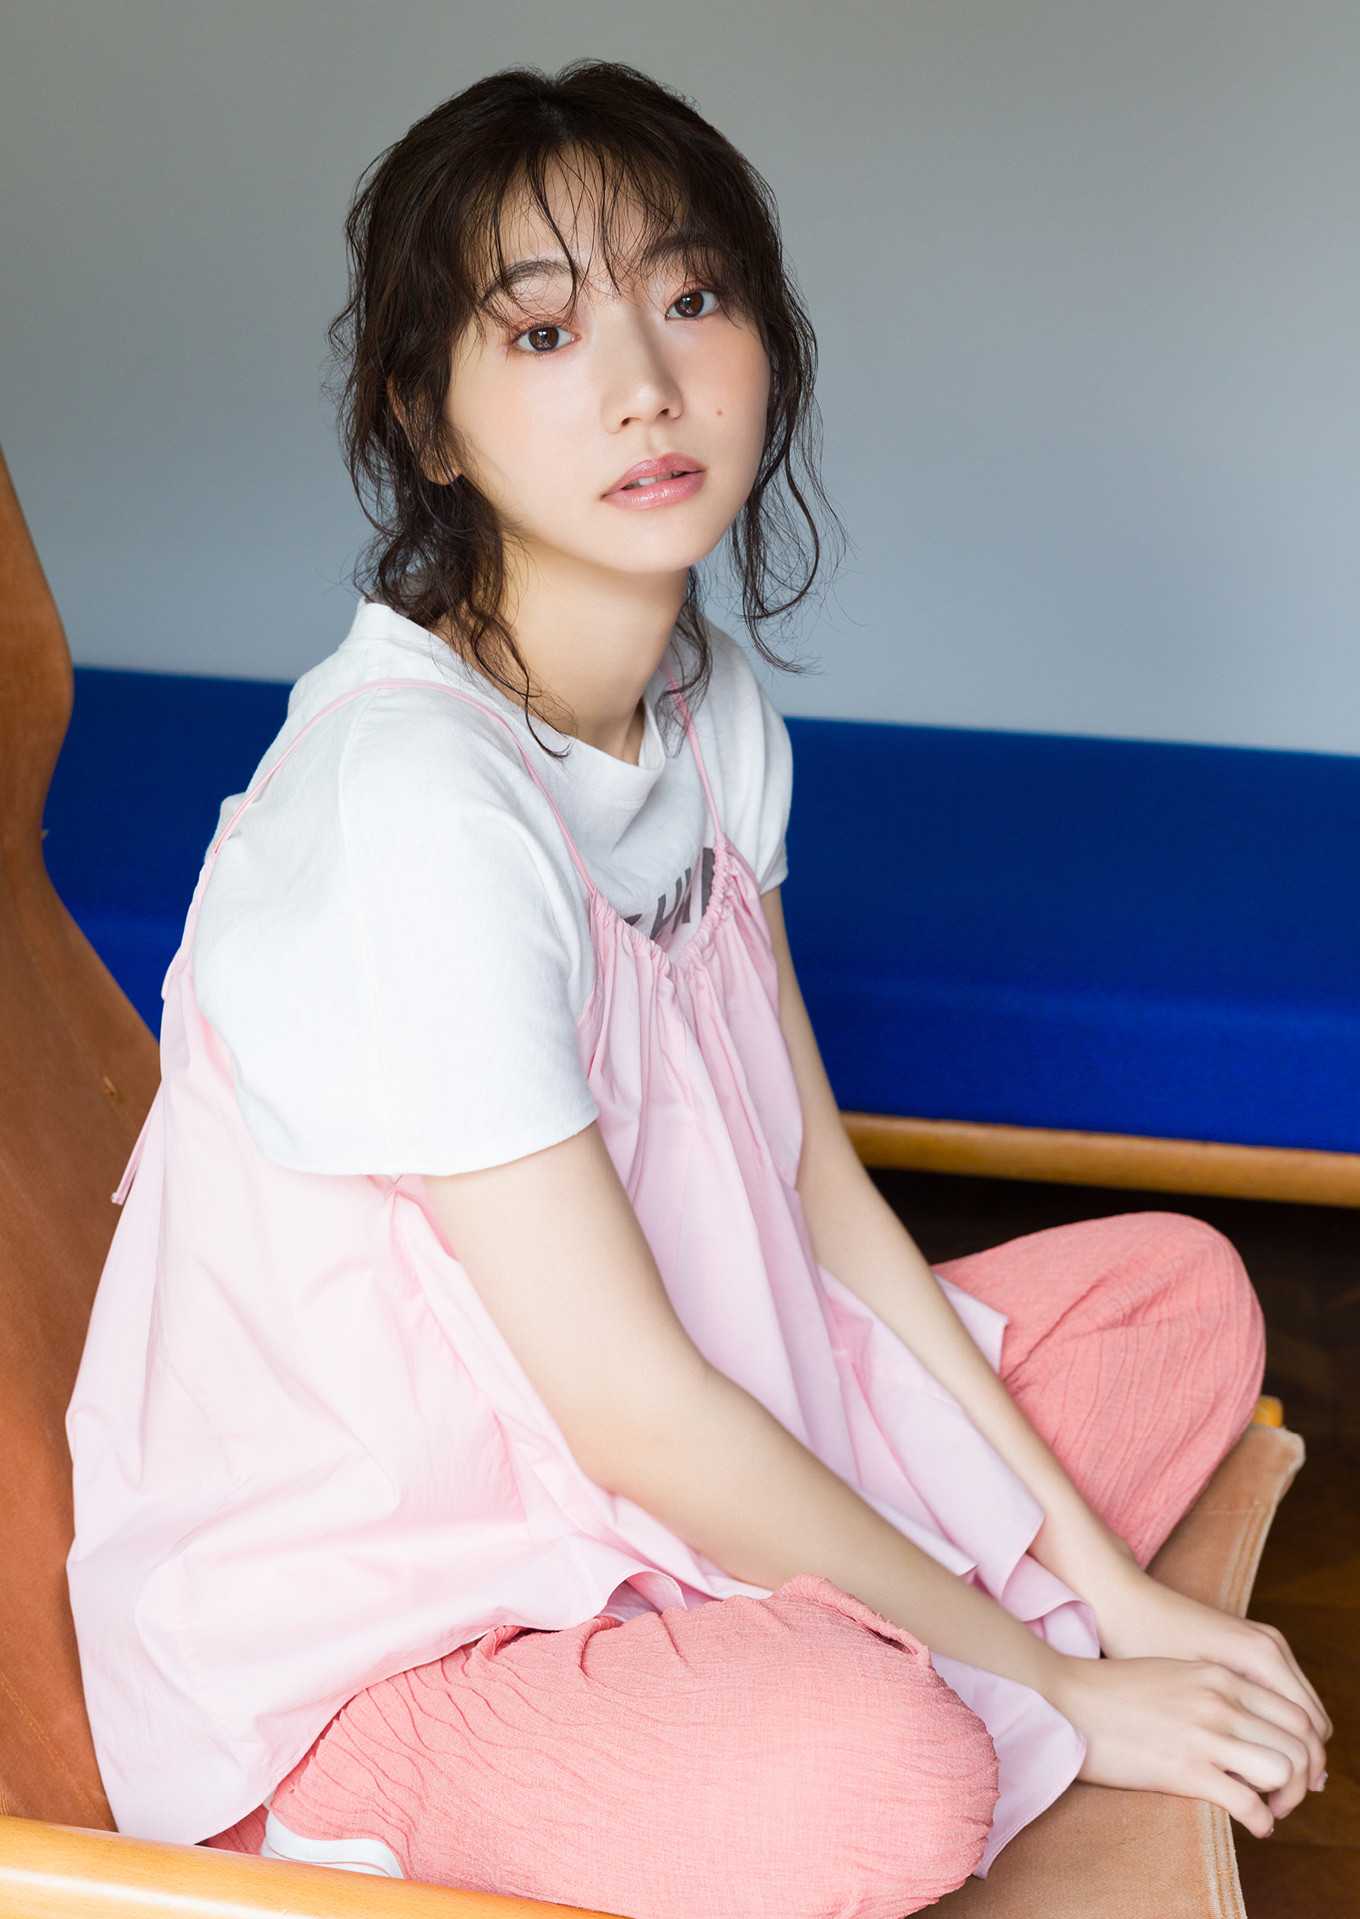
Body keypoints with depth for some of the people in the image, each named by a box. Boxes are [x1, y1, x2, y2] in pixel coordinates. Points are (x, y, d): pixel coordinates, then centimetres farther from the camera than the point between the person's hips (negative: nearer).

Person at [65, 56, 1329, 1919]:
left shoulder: (709, 703, 0)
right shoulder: (411, 804, -27)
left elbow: (823, 1192, 4)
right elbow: (638, 1416, -24)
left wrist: (1104, 1586, 0)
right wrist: (1055, 1685, -14)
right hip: (356, 1641, -8)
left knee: (1182, 1286, 8)